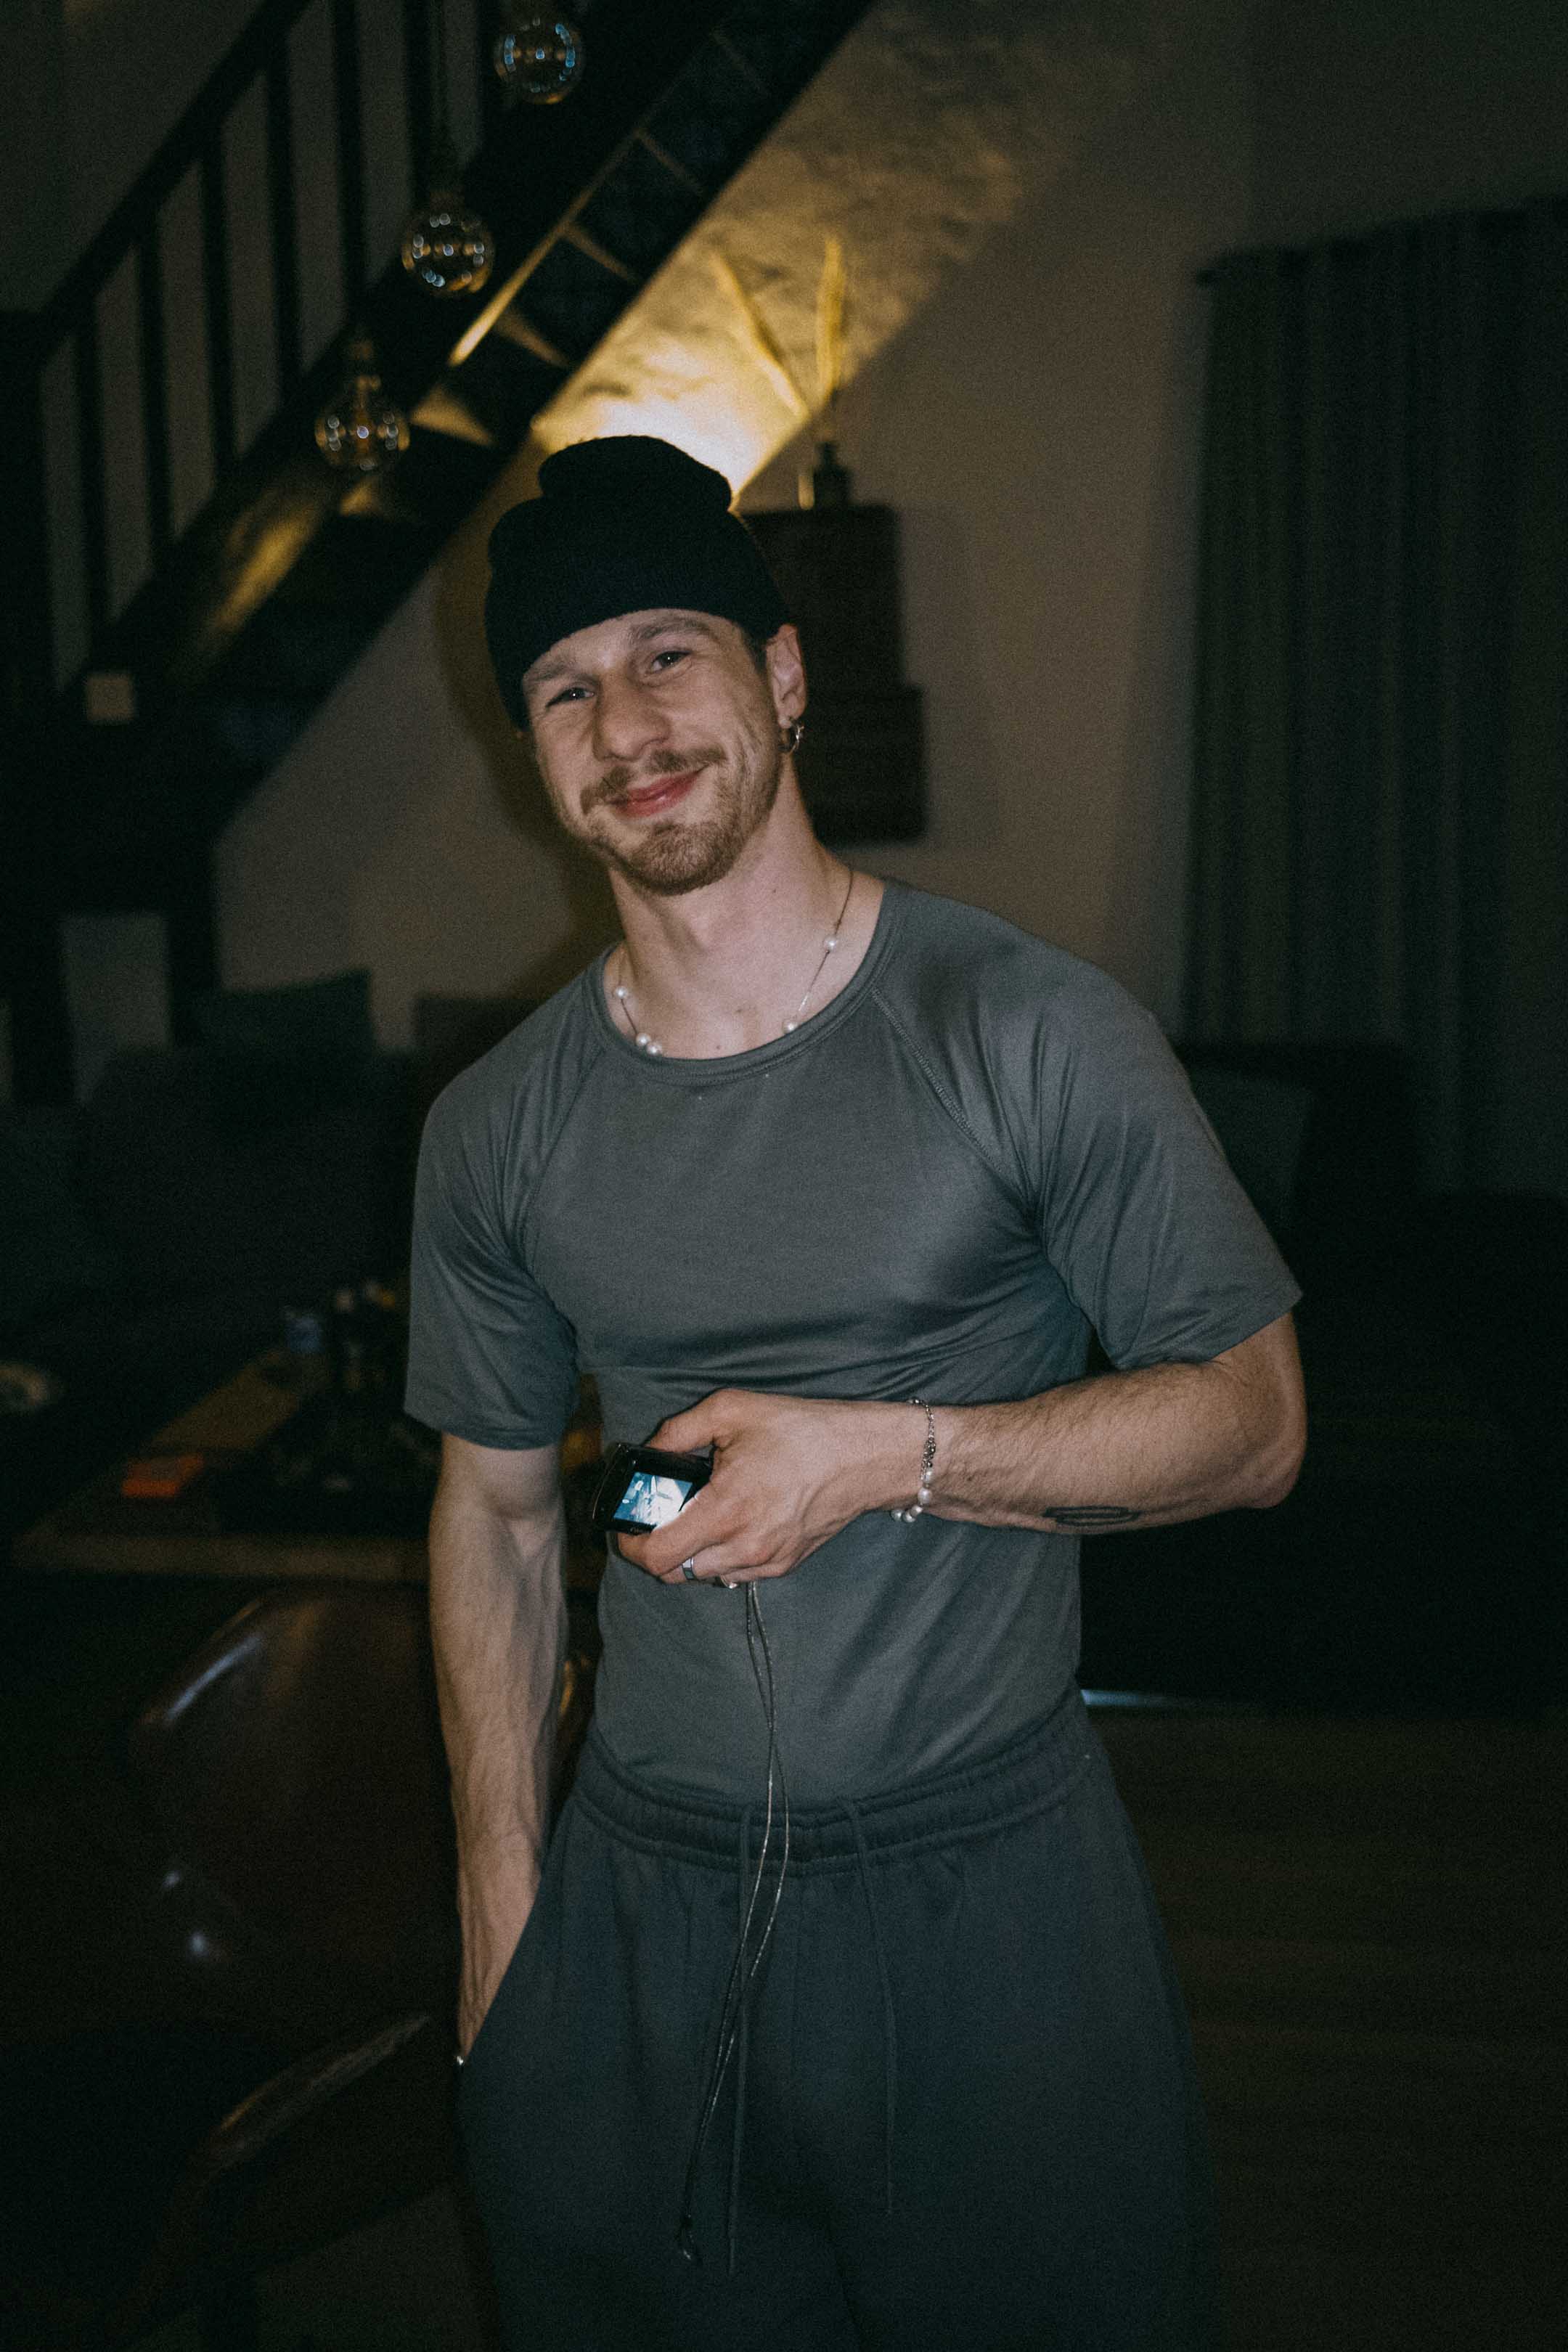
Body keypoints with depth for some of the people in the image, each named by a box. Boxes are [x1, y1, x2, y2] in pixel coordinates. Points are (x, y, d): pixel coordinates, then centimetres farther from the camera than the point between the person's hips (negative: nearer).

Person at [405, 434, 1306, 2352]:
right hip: (641, 1894, 3)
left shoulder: (1028, 1030, -10)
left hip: (990, 1888, -2)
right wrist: (501, 1909, 7)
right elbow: (495, 1512, 9)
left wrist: (889, 1452, -19)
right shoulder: (499, 1130, 1)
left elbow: (1252, 1420, -6)